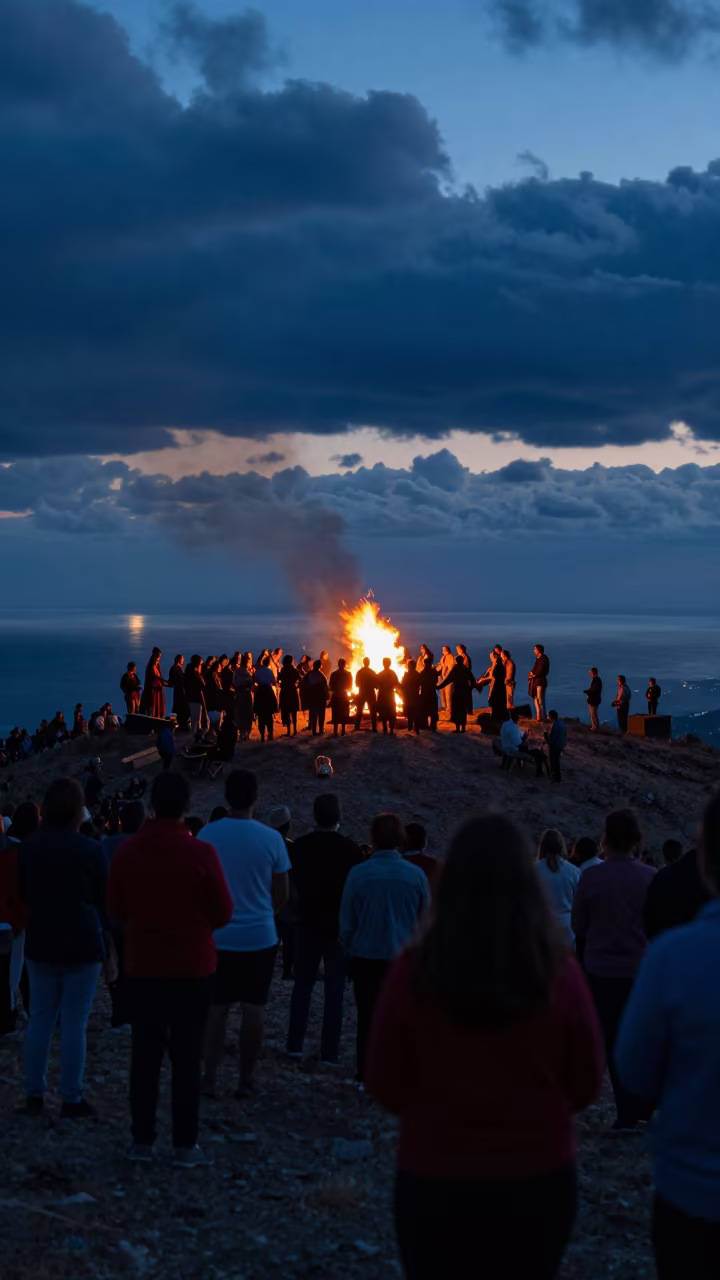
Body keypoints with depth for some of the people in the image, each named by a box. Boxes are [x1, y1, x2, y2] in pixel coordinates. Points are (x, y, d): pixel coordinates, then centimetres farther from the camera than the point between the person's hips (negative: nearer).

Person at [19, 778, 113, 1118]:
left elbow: (23, 895, 15)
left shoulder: (28, 847, 3)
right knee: (74, 1024, 0)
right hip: (82, 945, -4)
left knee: (40, 1019, 10)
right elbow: (103, 903, -4)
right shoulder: (89, 850, -8)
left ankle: (33, 1095, 13)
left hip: (40, 943, 4)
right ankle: (72, 1099, 4)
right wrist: (110, 952, 2)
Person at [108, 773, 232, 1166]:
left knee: (145, 1055, 11)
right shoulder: (200, 853, -13)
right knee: (186, 1058, 4)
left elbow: (116, 909, 5)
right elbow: (223, 913, -7)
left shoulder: (127, 851, -4)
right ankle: (185, 1146, 6)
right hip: (192, 967, -3)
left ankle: (142, 1141, 15)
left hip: (142, 966, 3)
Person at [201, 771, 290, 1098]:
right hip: (260, 936, -1)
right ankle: (246, 1080, 11)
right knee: (254, 1008, 7)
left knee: (217, 1007, 10)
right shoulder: (271, 838, -8)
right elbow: (282, 894, -2)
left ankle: (210, 1077, 10)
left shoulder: (208, 834, -6)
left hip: (218, 935, 1)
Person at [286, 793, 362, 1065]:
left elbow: (294, 880, 6)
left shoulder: (300, 846, -4)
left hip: (308, 923, 3)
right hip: (339, 925, -2)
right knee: (334, 990, 3)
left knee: (303, 984, 13)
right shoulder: (350, 849, -12)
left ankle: (294, 1045, 13)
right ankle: (329, 1052, 1)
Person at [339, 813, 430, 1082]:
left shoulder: (358, 874, -8)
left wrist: (350, 949, 13)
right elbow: (426, 921, 3)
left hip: (366, 957, 0)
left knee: (368, 1017, 10)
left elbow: (346, 922, -1)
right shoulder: (416, 875, -7)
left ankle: (367, 1076, 13)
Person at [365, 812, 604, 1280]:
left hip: (434, 1182, -1)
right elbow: (586, 1087, -1)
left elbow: (386, 1088, -5)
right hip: (540, 1180, 1)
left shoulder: (415, 972, -15)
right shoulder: (559, 973, -13)